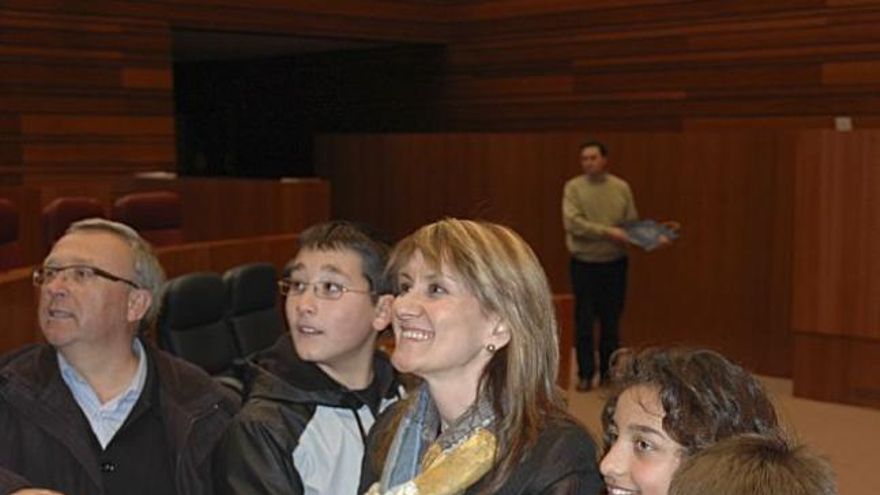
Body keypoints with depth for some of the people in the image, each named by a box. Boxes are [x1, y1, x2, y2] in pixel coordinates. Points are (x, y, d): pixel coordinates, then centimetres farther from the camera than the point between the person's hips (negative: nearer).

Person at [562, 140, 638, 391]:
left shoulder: (621, 187, 5)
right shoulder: (574, 187, -3)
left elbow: (632, 223, 7)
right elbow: (572, 223, -15)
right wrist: (607, 232, -21)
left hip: (615, 263, 2)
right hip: (584, 264, -2)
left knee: (611, 321, 9)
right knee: (584, 321, 2)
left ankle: (608, 372, 20)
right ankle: (585, 374, 12)